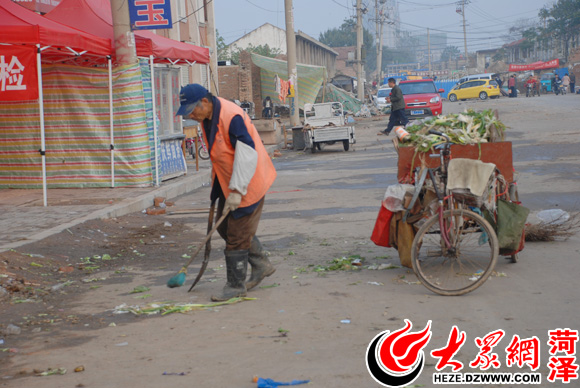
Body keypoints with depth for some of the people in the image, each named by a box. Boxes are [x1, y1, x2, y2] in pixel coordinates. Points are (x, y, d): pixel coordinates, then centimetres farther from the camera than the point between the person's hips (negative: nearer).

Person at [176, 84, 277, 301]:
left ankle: (236, 286, 9)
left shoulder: (232, 117, -28)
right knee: (225, 227, 17)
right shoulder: (206, 118, 1)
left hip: (248, 183, -10)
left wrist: (237, 191, -31)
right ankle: (261, 265, 31)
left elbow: (247, 155, -30)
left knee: (237, 234, -3)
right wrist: (216, 184, 20)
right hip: (228, 181, 10)